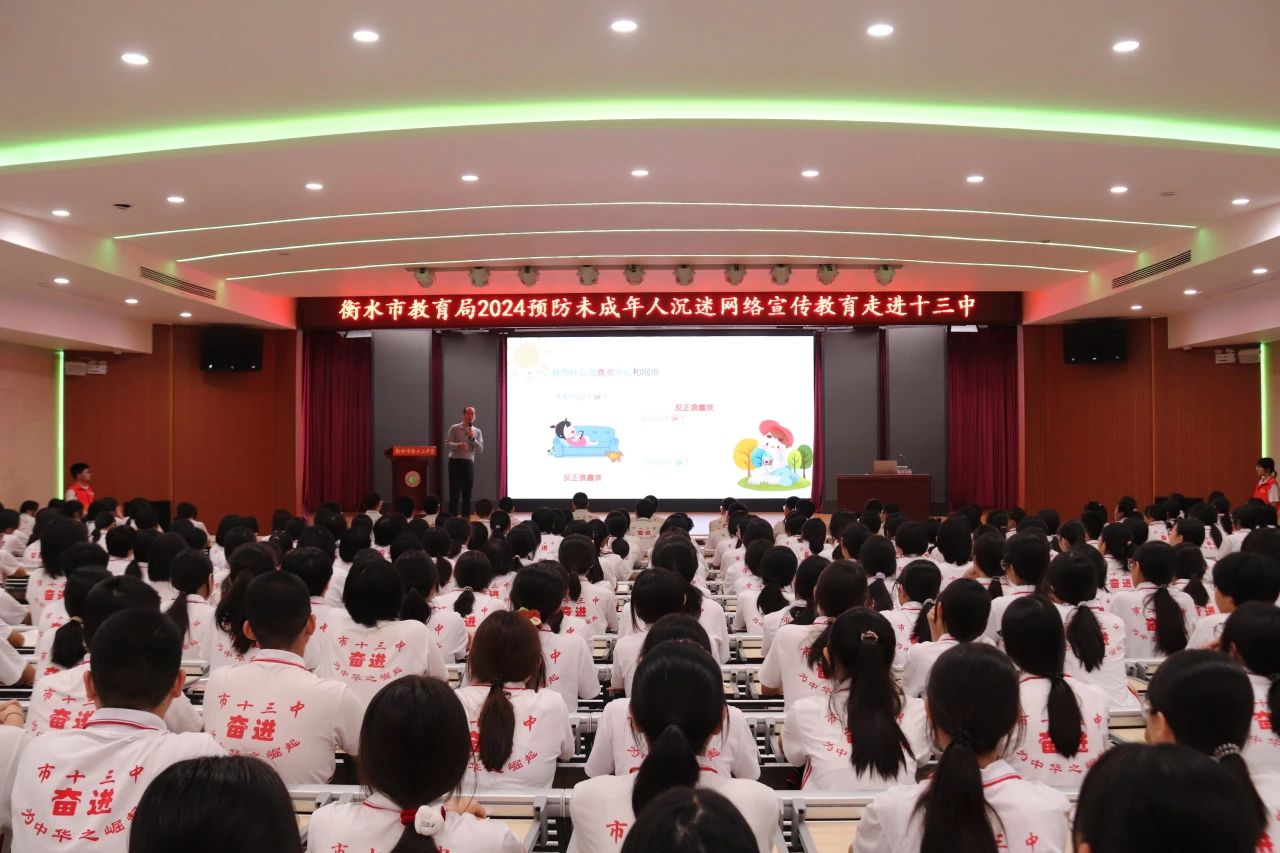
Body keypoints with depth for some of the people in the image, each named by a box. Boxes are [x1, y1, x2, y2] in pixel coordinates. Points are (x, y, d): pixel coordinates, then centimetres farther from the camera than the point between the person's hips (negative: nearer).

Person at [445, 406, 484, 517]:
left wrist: (472, 438, -12)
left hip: (469, 463, 4)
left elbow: (480, 450, 1)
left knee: (467, 494, 7)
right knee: (455, 493, -5)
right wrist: (458, 445, -24)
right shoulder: (455, 428, -1)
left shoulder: (477, 432, 8)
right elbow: (447, 443, -7)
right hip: (456, 462, -4)